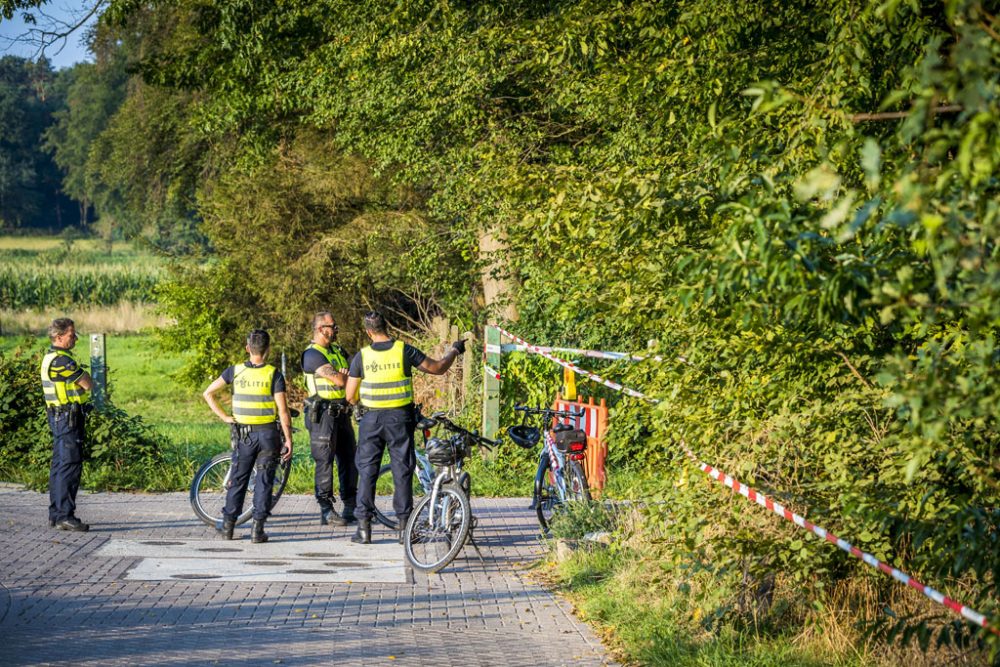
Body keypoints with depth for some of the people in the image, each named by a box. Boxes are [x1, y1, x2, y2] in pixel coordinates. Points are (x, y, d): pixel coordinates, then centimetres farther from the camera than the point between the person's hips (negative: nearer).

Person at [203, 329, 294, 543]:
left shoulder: (235, 371, -1)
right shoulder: (274, 374, -9)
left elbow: (208, 393, -1)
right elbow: (283, 410, -11)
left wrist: (224, 417, 4)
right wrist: (288, 440, -6)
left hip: (243, 434, 2)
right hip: (268, 433, -2)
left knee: (238, 480, 12)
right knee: (264, 481, 4)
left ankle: (228, 526, 13)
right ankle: (257, 529, 1)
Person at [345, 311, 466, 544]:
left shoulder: (362, 356, -4)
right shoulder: (404, 351, -7)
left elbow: (350, 396, -1)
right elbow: (438, 368, 2)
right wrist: (454, 350, 19)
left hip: (371, 419, 0)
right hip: (400, 419, 0)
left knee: (367, 471, 7)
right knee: (402, 470, 6)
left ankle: (364, 527, 2)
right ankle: (404, 526, 6)